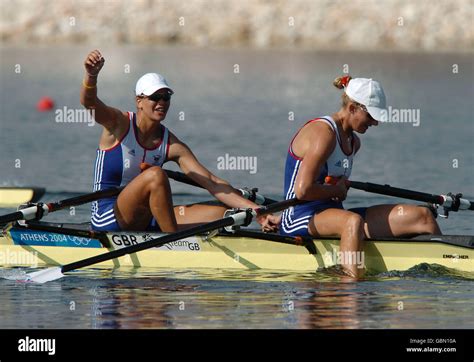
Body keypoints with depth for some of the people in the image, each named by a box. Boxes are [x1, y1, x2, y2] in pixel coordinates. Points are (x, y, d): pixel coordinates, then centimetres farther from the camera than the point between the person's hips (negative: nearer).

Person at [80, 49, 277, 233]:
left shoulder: (172, 146, 3)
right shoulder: (119, 124, -7)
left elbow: (212, 183, -2)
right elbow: (89, 102, -27)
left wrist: (255, 210, -13)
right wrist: (91, 74, -51)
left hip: (143, 221, 5)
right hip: (107, 221, -5)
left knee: (222, 214, -6)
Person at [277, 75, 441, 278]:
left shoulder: (353, 142, 15)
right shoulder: (323, 134, -15)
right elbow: (303, 190, -23)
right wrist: (337, 190, -7)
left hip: (331, 215, 9)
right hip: (299, 222, -9)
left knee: (421, 216, -3)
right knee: (353, 221, -43)